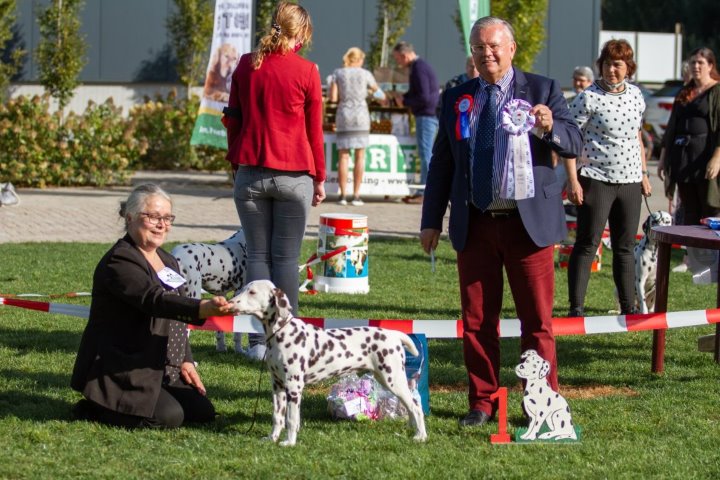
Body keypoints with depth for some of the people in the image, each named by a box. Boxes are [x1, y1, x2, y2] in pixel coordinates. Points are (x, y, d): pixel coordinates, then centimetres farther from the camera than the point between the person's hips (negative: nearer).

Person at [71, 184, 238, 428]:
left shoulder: (167, 261, 15)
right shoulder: (119, 262, -17)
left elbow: (176, 318, 22)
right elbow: (154, 300, -34)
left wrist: (186, 361, 8)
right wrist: (202, 308, -49)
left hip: (161, 371, 9)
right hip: (119, 369, -9)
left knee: (203, 412, -2)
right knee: (169, 416, -24)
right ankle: (94, 409, -4)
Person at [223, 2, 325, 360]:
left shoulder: (246, 65, 4)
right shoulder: (306, 71, -5)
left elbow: (233, 119, 11)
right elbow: (314, 129, 1)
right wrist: (319, 178, 10)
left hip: (250, 172, 2)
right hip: (294, 175, -2)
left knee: (257, 254, 6)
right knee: (286, 257, 0)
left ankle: (258, 340, 2)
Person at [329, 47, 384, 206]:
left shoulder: (338, 73, 2)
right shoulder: (365, 74, 1)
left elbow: (333, 98, -4)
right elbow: (376, 90, 18)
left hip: (343, 115, 1)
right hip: (360, 115, -1)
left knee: (343, 156, 4)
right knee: (360, 156, 3)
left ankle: (343, 195, -2)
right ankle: (356, 195, -1)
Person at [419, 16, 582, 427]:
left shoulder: (542, 90, 2)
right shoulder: (456, 99, 11)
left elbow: (575, 145, -3)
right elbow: (442, 163, 15)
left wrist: (550, 128, -25)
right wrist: (432, 220, 11)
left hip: (529, 223, -3)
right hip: (475, 224, 3)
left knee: (538, 321, 0)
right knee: (477, 320, 6)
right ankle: (482, 403, 16)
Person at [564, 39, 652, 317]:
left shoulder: (635, 95, 11)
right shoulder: (589, 98, -7)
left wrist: (644, 174, 18)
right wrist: (572, 180, -14)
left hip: (630, 181, 5)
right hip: (596, 180, -5)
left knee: (625, 247, 10)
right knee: (587, 244, -4)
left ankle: (628, 307, 16)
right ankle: (576, 308, -3)